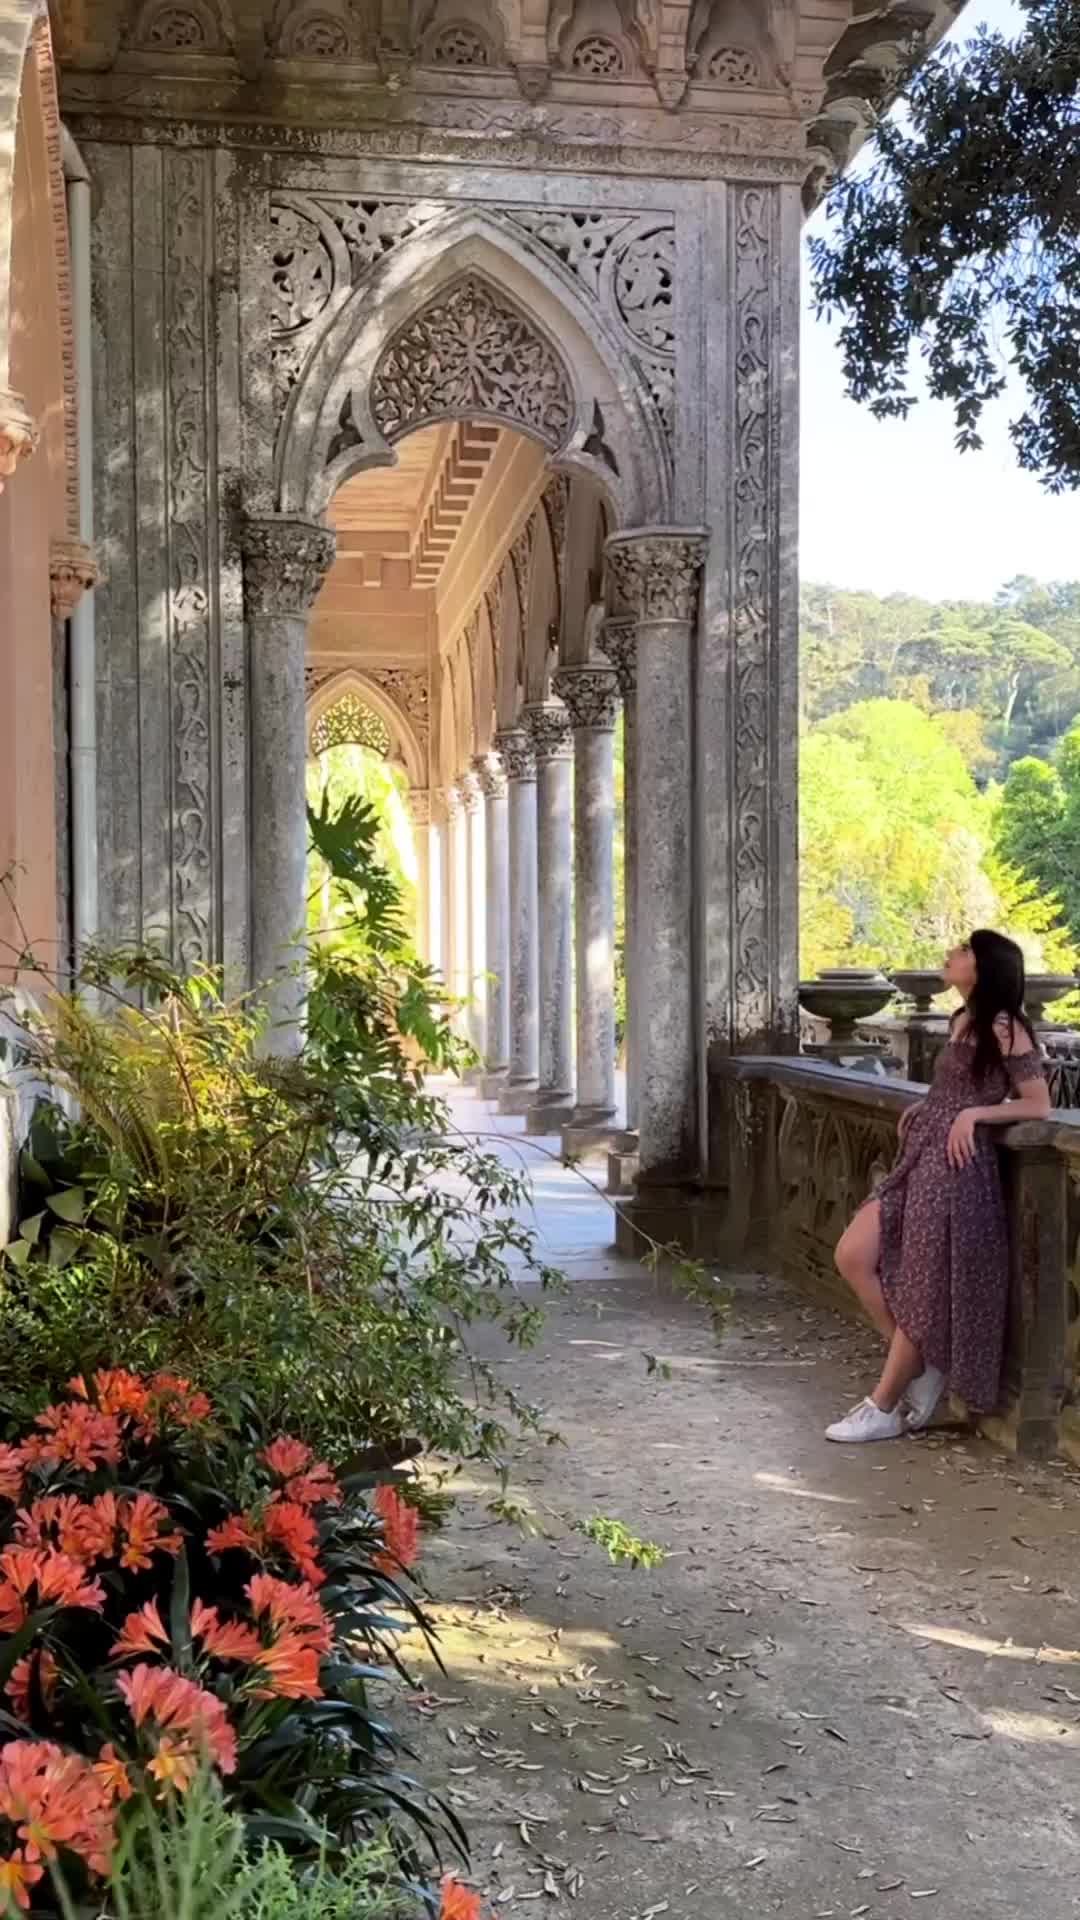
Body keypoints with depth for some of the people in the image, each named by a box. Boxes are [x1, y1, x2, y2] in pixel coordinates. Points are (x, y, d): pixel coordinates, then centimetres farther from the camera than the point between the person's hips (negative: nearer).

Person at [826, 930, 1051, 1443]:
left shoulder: (1004, 1028, -10)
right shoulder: (962, 1020, 15)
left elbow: (1038, 1104, -7)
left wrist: (973, 1114, -16)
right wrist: (923, 1109, 9)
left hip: (955, 1165, -9)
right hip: (919, 1157, 9)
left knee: (924, 1290, 0)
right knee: (853, 1257, 3)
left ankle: (883, 1409, 11)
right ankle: (921, 1366, 14)